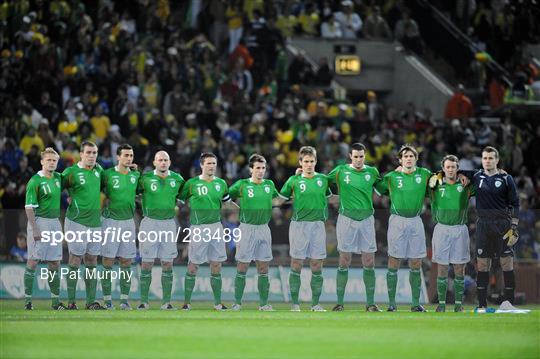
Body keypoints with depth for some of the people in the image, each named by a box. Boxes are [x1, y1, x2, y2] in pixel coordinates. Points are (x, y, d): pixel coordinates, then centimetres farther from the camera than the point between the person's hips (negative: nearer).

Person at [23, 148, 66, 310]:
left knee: (55, 263, 7)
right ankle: (27, 299, -3)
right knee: (33, 261, -6)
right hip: (39, 222, -7)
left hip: (55, 222, 7)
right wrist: (34, 229, -18)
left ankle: (56, 301, 12)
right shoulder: (35, 181, -10)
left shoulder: (58, 177, 10)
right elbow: (29, 207, -13)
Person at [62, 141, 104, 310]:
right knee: (75, 261, -5)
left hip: (95, 222, 6)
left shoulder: (98, 169, 11)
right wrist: (70, 197, -2)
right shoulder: (71, 172, -7)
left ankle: (91, 301, 11)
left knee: (92, 262, 7)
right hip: (77, 222, -6)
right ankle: (71, 301, -2)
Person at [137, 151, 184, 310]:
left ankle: (166, 302, 7)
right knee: (146, 264, -2)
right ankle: (144, 301, 3)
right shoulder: (145, 178, -3)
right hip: (149, 223, -3)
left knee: (167, 264, 3)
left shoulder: (177, 179, 6)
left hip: (169, 223, 3)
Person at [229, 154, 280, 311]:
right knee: (242, 267, -2)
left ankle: (264, 303, 9)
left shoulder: (269, 185, 8)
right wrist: (240, 209, -1)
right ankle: (237, 303, 3)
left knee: (263, 269, 4)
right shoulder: (242, 185, -4)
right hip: (247, 228, -4)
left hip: (264, 228, 4)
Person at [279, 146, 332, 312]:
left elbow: (329, 197, 22)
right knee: (296, 264, -2)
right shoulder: (294, 180, 2)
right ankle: (295, 303, 2)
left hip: (318, 224, 2)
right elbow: (281, 198, 12)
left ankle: (316, 303, 6)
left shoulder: (323, 179, 8)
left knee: (317, 265, 1)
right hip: (299, 224, -2)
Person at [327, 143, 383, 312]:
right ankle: (339, 302, 4)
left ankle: (370, 303, 6)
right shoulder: (341, 171, 1)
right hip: (346, 219, -2)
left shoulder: (372, 172, 6)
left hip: (367, 219, 2)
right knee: (344, 262, -1)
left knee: (369, 263, 0)